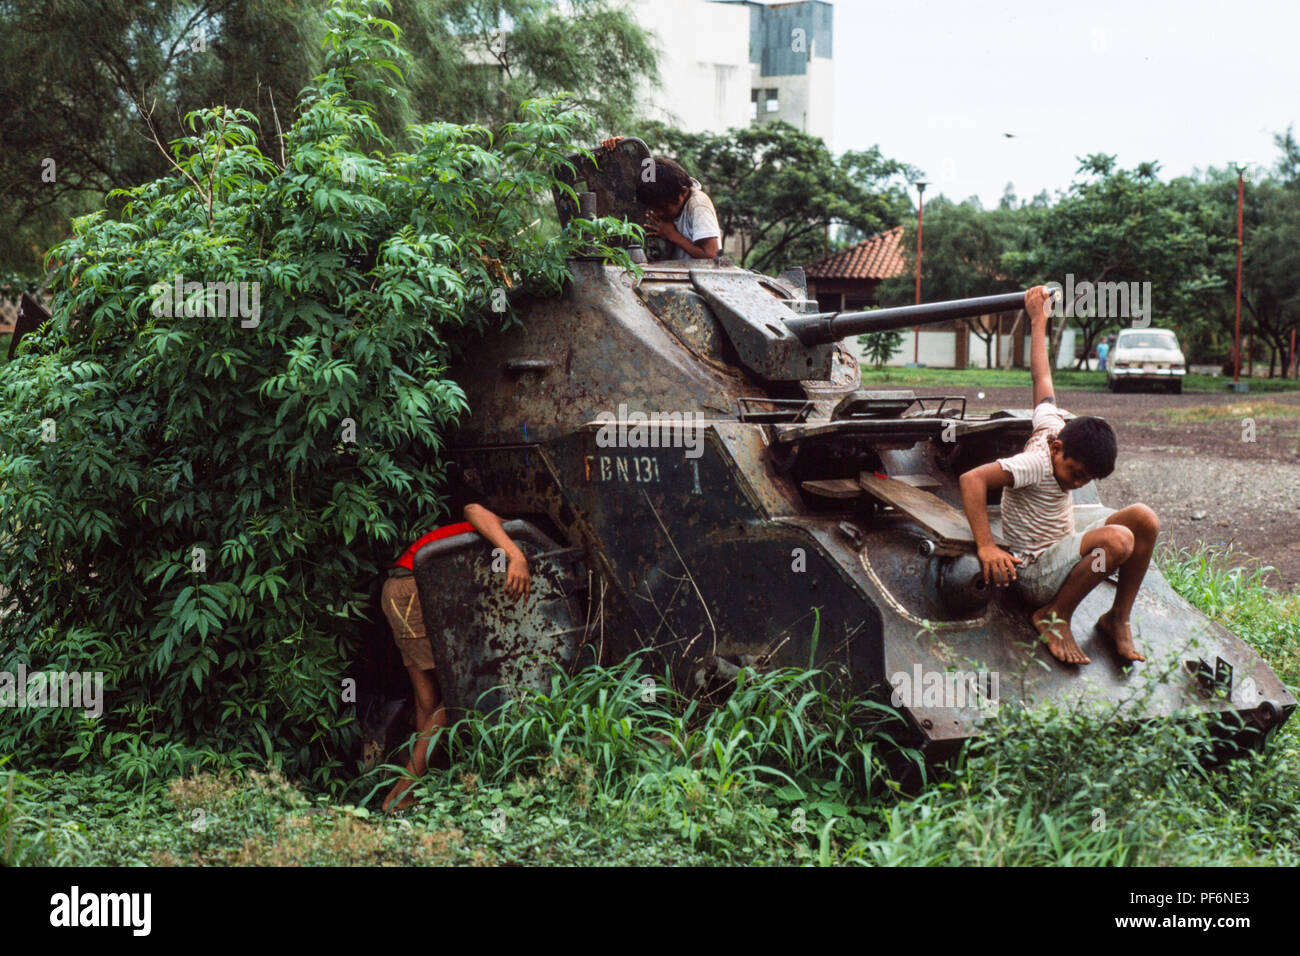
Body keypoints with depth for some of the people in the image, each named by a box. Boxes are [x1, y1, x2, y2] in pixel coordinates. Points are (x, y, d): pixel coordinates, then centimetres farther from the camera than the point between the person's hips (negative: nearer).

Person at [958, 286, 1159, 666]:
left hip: (1064, 555, 9)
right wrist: (986, 548, -37)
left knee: (1144, 519, -10)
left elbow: (1042, 377, 12)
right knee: (1118, 540, -31)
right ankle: (1054, 617, -13)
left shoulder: (1052, 426, -1)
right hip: (1036, 574, -9)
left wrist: (1038, 320, 21)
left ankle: (1118, 619, 1)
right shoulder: (1036, 463, -23)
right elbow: (972, 480, -32)